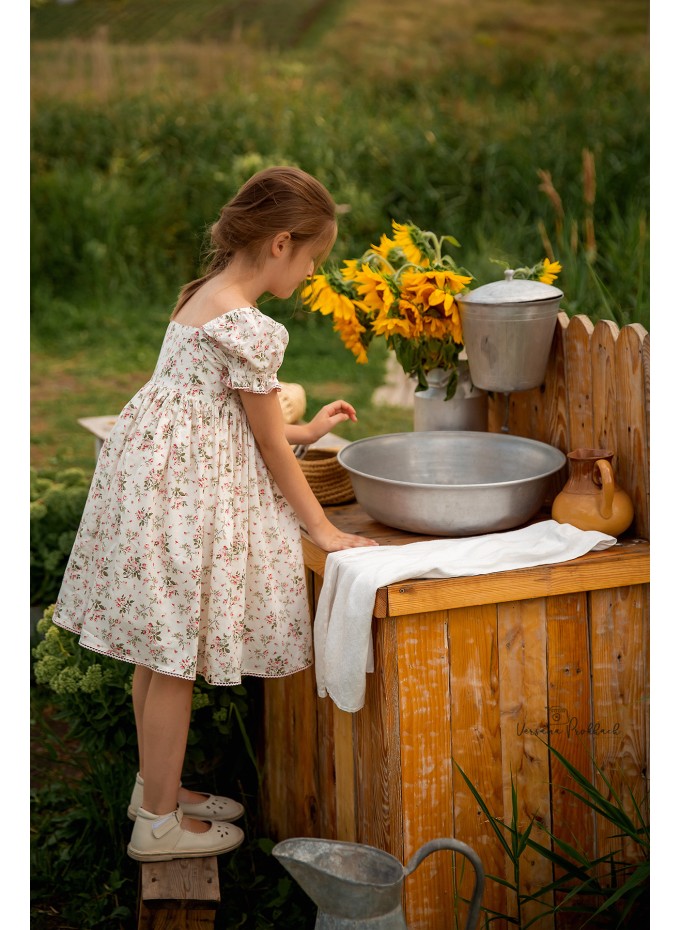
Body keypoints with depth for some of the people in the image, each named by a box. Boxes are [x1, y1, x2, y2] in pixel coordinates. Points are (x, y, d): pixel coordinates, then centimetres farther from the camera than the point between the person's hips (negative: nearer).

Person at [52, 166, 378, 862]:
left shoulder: (203, 295, 10)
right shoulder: (249, 329, -18)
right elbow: (269, 444, -11)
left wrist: (305, 429, 30)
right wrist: (323, 530, -2)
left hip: (148, 471, 10)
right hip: (186, 495, -10)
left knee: (158, 649, 20)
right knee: (174, 658, 1)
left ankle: (155, 785, 34)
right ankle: (159, 823, 13)